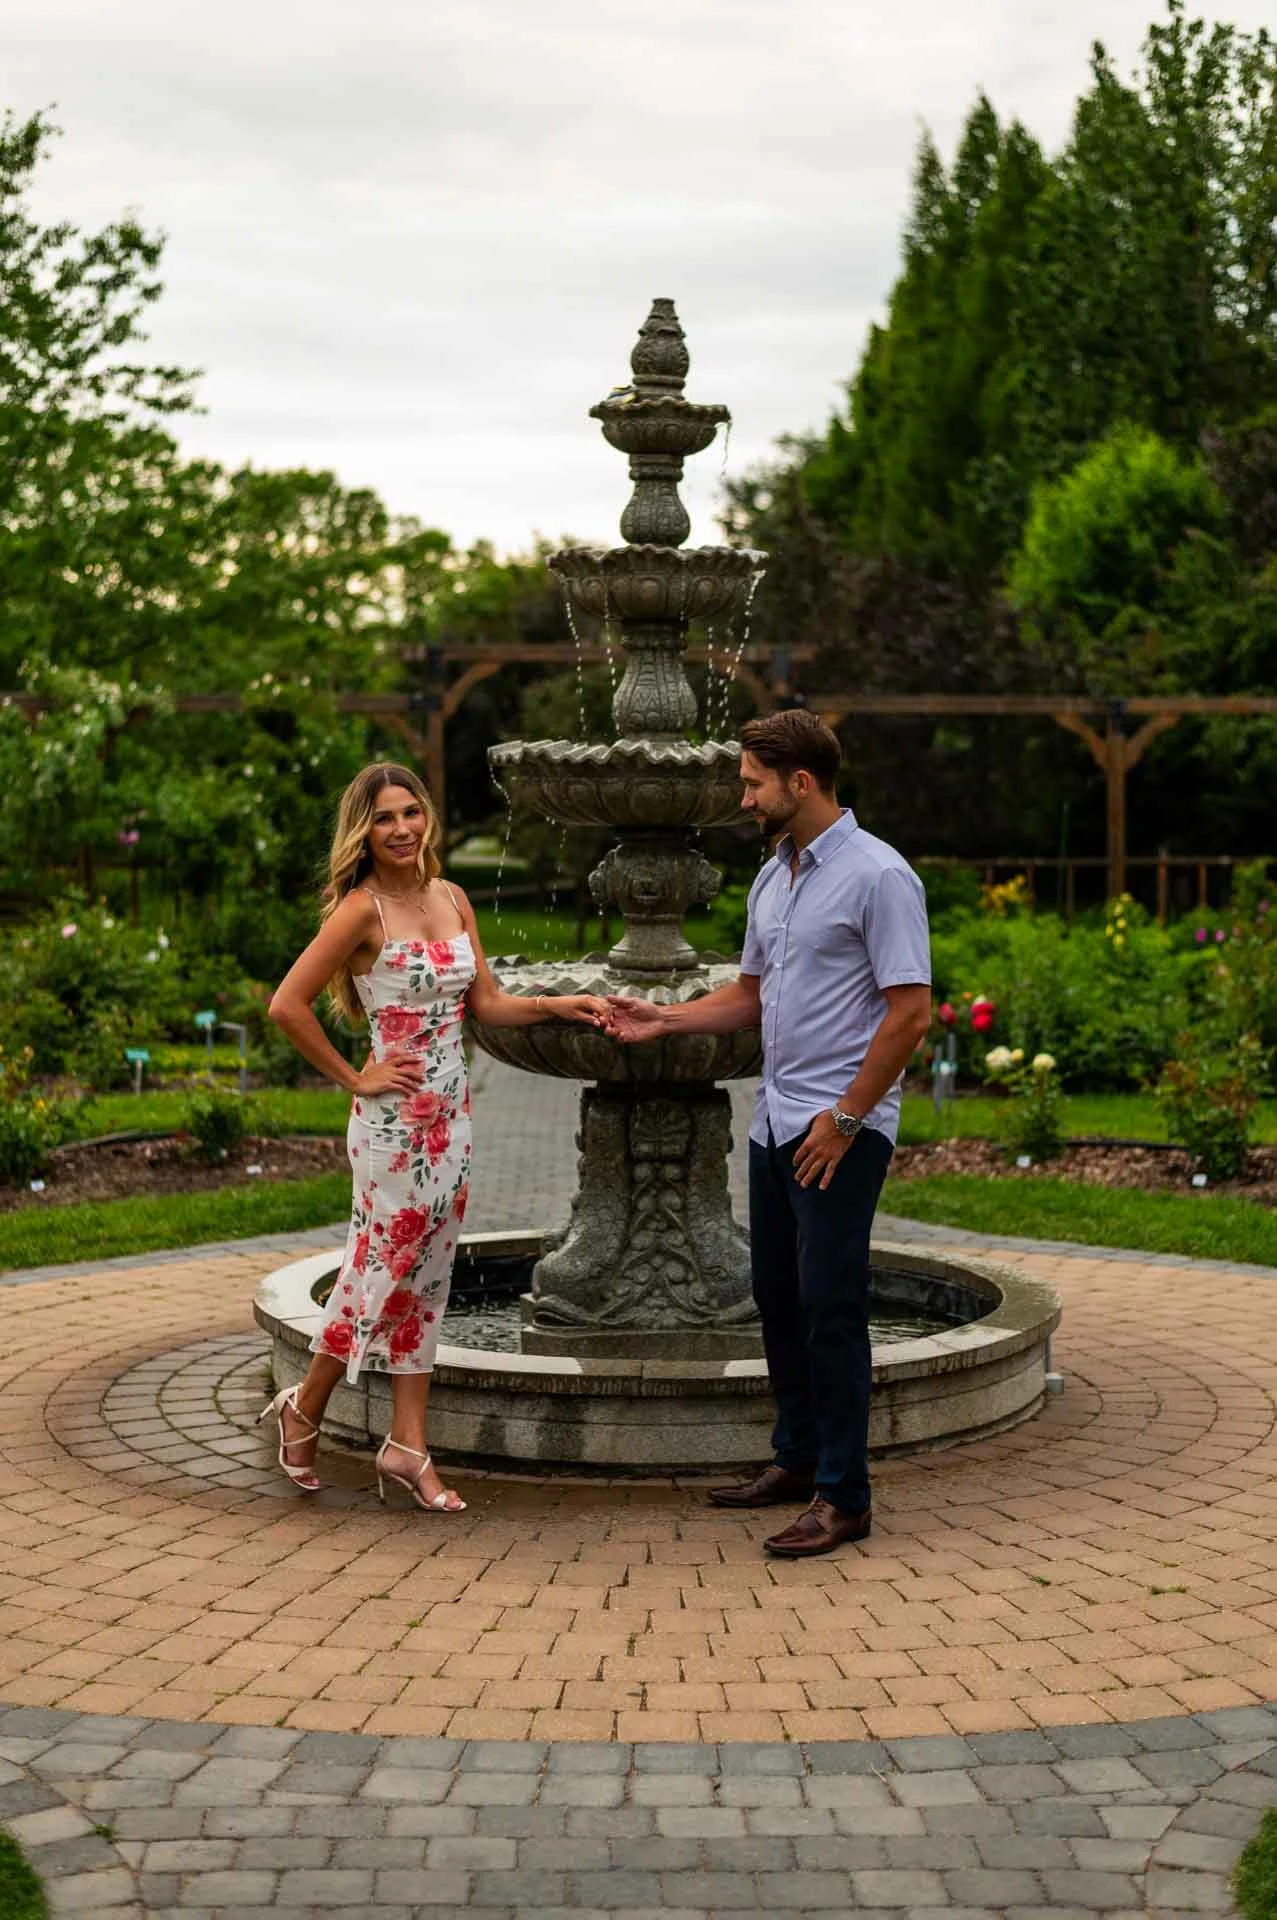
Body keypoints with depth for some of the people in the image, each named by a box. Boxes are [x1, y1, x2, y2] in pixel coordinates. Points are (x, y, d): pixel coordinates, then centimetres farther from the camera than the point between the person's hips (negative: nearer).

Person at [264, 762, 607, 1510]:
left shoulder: (452, 899, 8)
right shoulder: (363, 910, -13)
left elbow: (487, 1002, 11)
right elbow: (288, 1005, -17)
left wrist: (559, 1006, -3)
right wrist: (352, 1078, -12)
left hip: (452, 1113, 7)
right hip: (395, 1119, -7)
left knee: (426, 1279, 9)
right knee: (385, 1274, 0)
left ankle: (408, 1447, 15)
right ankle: (304, 1411, 22)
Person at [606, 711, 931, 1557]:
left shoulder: (878, 876, -14)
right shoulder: (773, 877, 14)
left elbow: (911, 1010, -18)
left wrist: (845, 1118, -17)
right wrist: (665, 1018, 9)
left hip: (841, 1129, -9)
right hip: (776, 1122, 9)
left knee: (831, 1307, -7)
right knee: (779, 1298, 14)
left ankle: (843, 1496, -1)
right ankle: (798, 1460, 26)